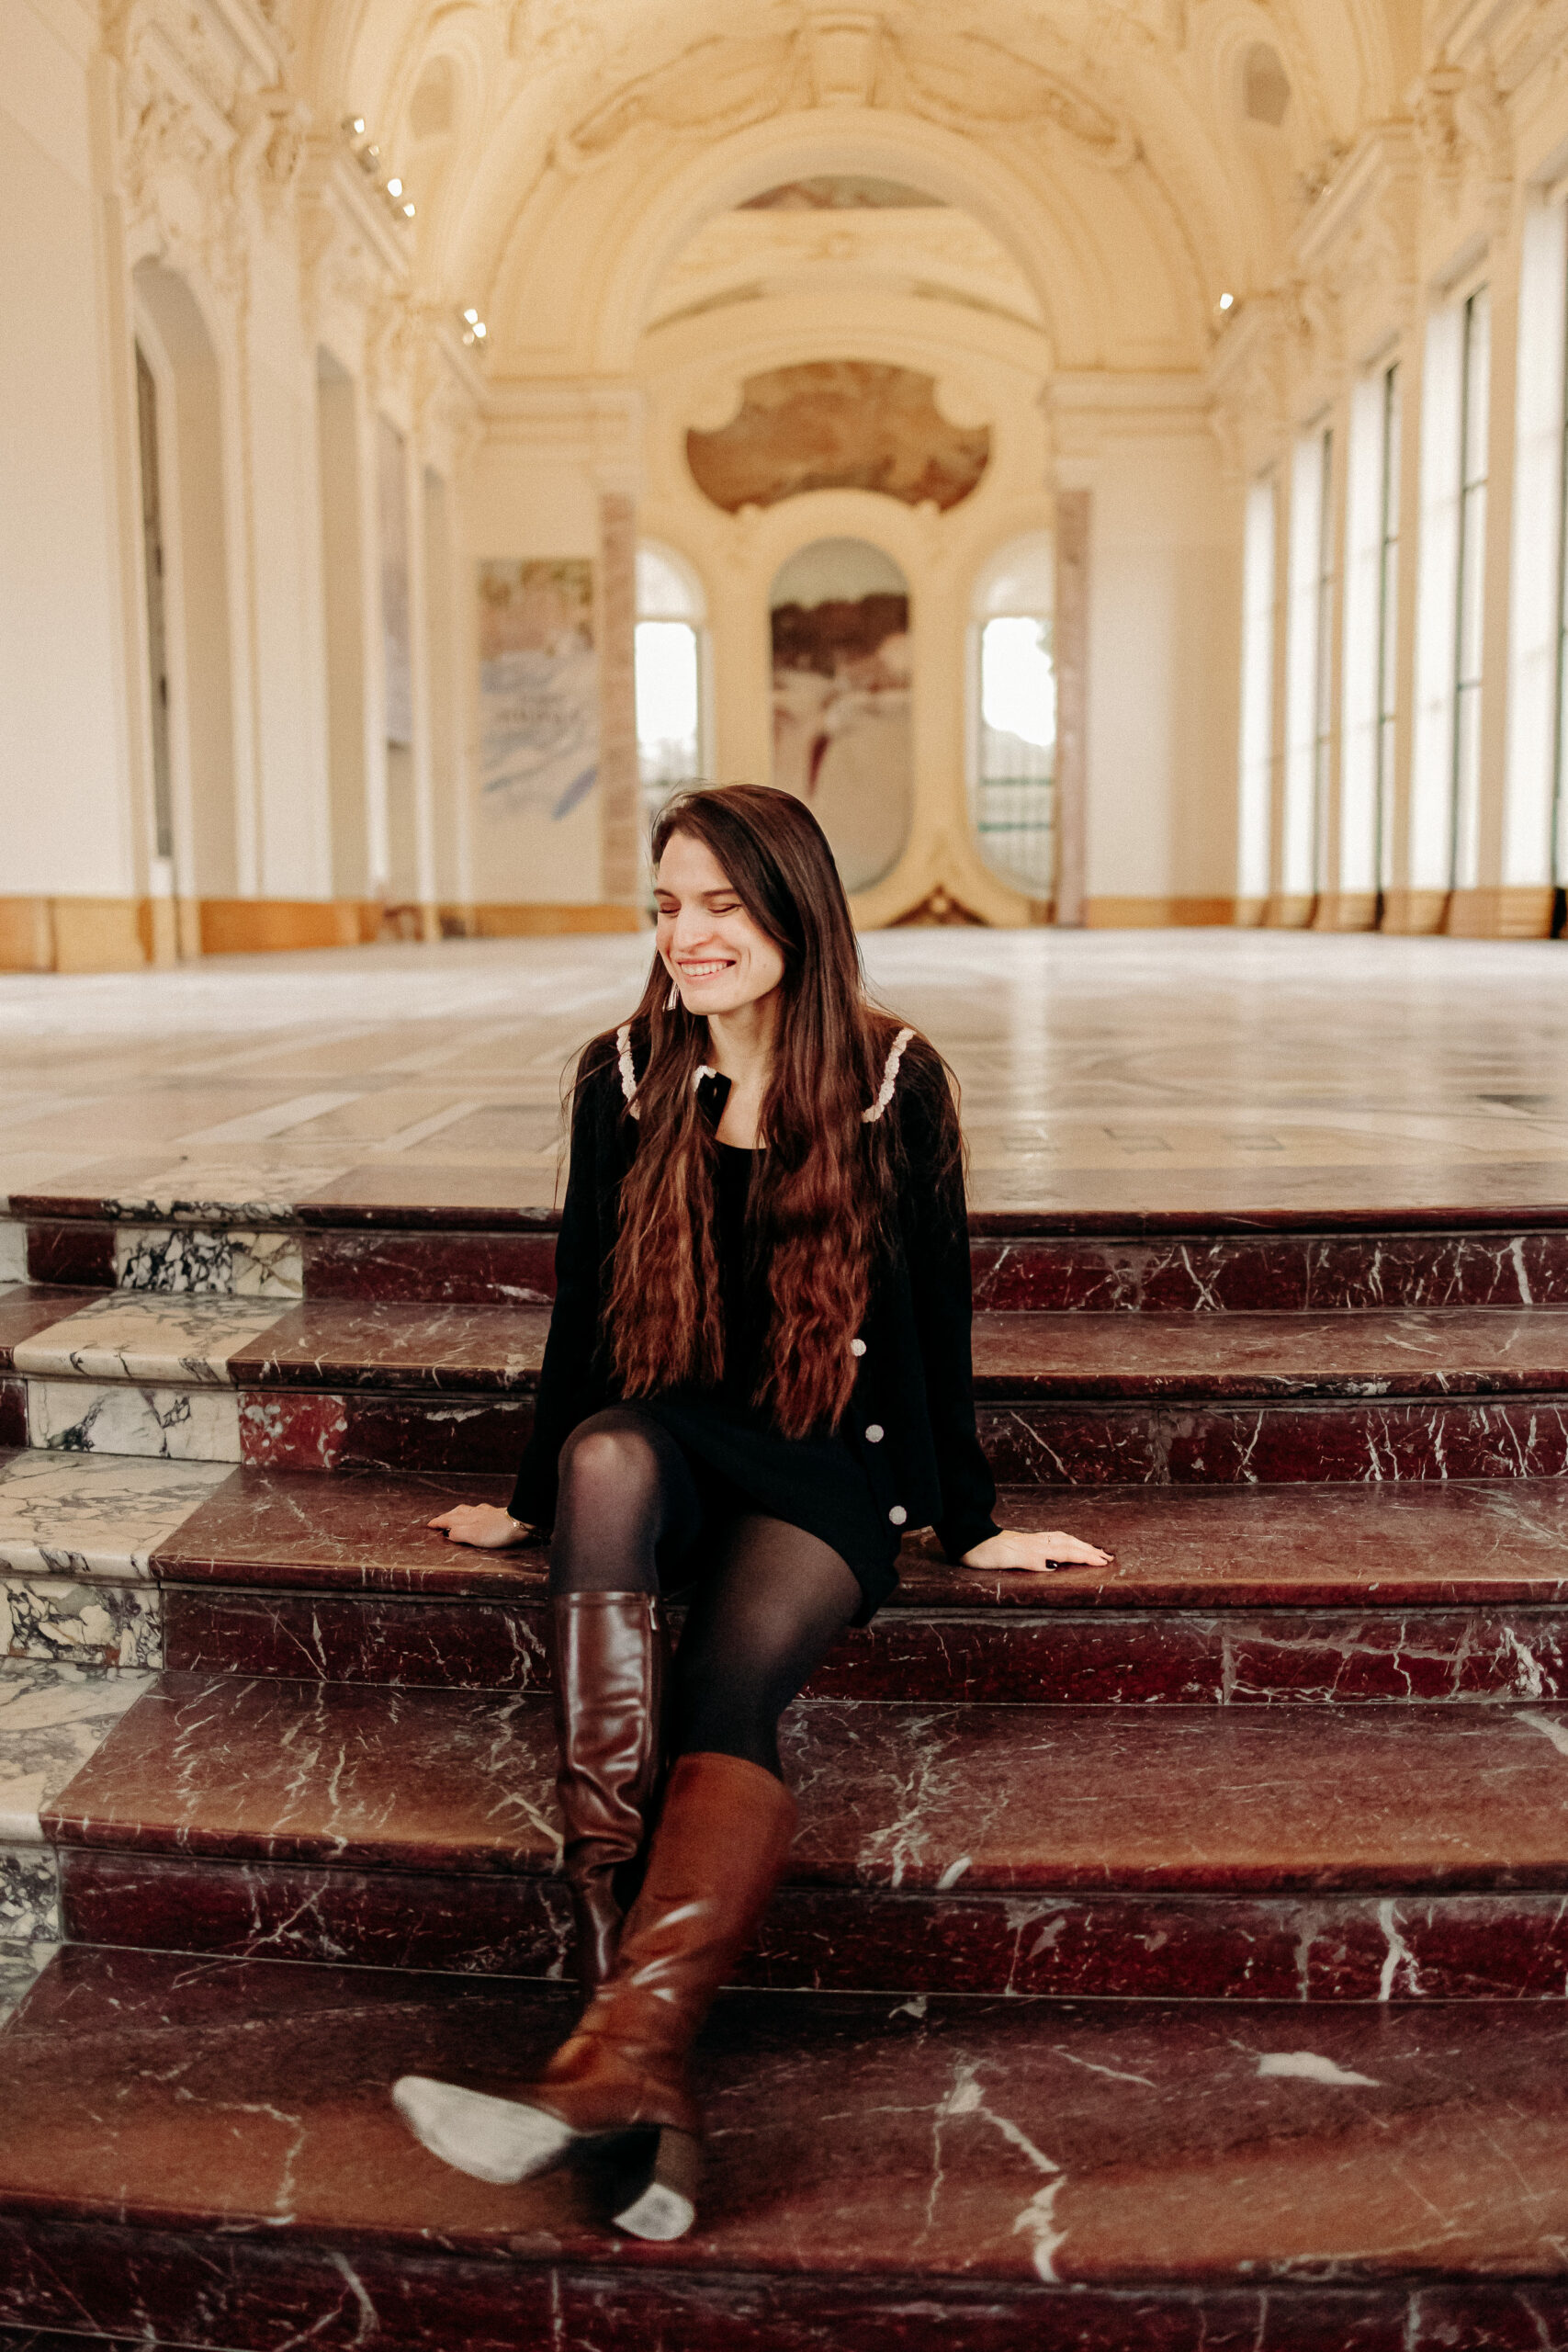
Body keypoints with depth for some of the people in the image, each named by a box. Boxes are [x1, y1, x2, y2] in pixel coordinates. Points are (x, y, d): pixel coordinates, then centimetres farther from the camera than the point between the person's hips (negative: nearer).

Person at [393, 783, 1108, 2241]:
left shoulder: (894, 1083, -2)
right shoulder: (625, 1079, 4)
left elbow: (936, 1314, 2)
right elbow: (584, 1306, 12)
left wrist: (971, 1525, 6)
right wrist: (534, 1500, 18)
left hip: (832, 1473, -1)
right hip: (669, 1454, 2)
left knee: (730, 1690, -31)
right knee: (608, 1453, -35)